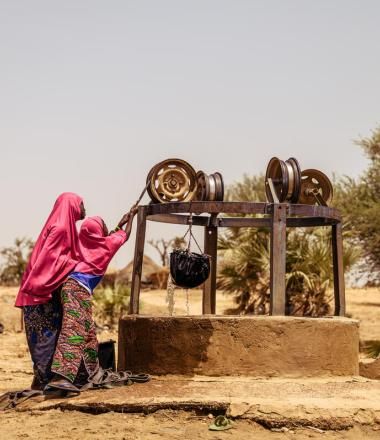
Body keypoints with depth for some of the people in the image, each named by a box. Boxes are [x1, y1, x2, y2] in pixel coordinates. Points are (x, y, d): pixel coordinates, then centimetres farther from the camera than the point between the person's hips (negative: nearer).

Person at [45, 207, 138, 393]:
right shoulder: (107, 244, 4)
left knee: (88, 333, 14)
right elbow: (125, 235, 24)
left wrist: (120, 223, 51)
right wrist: (131, 216, 38)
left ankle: (84, 375, 15)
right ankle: (61, 377, -32)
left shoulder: (87, 242, 20)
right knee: (73, 332, -19)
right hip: (79, 288, -8)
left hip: (73, 285, 8)